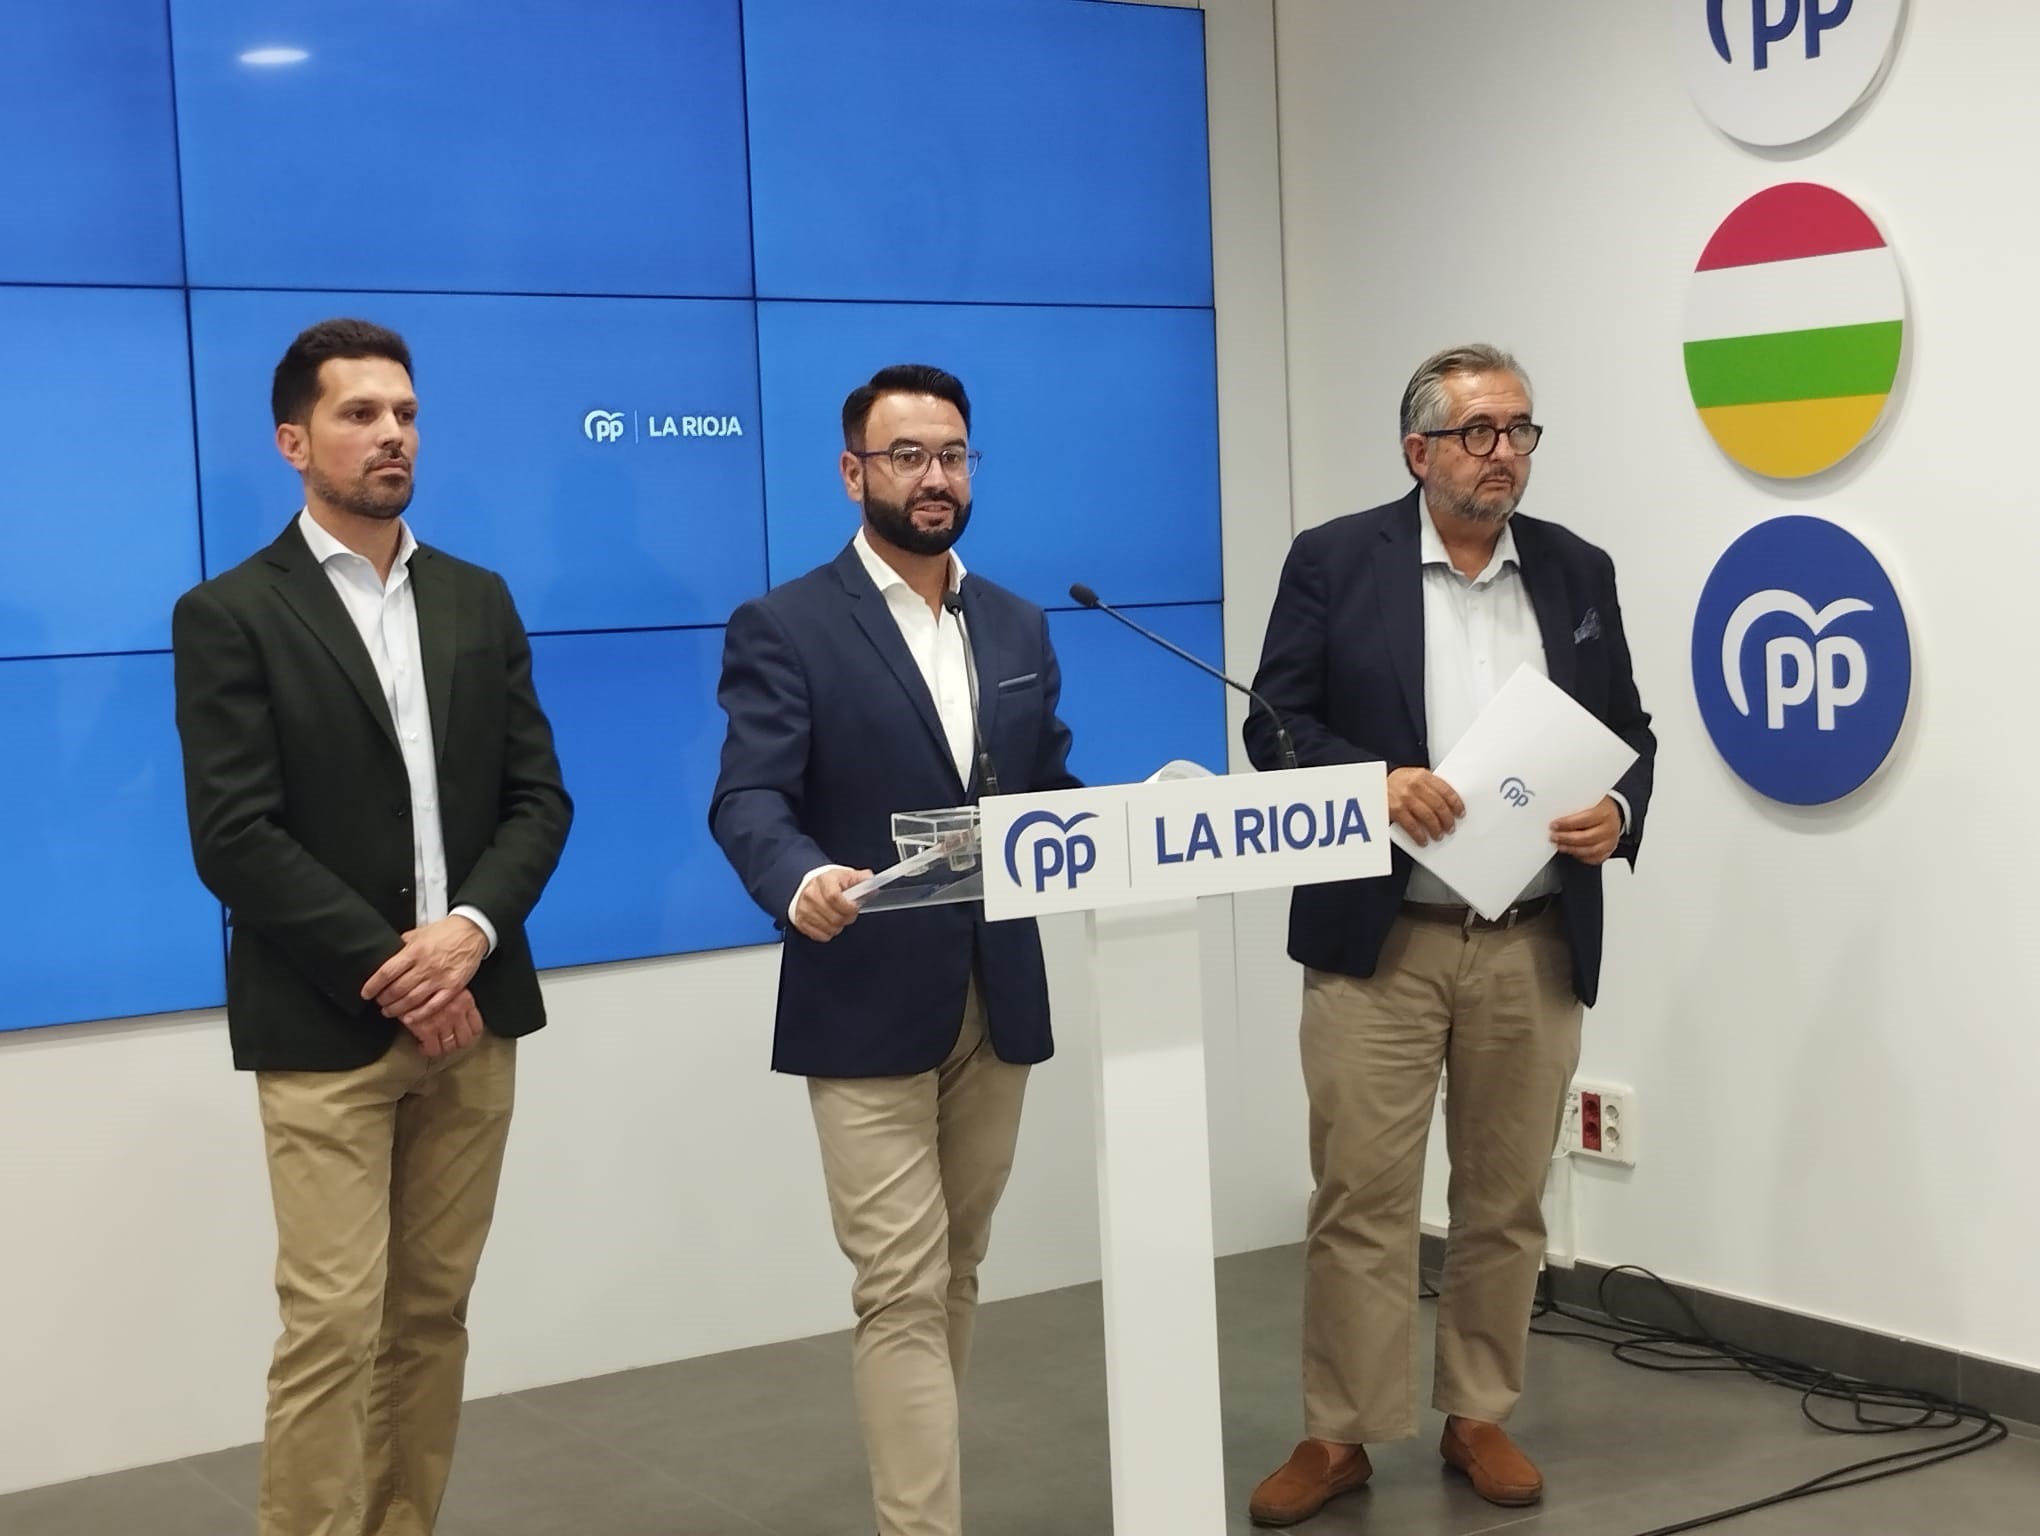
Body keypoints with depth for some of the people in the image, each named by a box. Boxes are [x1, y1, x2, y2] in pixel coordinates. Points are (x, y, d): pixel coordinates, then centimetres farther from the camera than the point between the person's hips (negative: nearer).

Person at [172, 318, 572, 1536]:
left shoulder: (478, 601, 12)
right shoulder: (229, 615, -3)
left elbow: (539, 797, 8)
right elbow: (234, 839, -11)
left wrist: (471, 932, -10)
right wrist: (389, 970, -14)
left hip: (469, 1010, 4)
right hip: (326, 1027, -4)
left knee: (433, 1317, 8)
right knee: (334, 1327, -6)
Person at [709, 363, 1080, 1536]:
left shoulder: (1018, 626, 13)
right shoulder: (787, 627, -5)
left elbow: (1053, 791, 13)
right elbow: (749, 798, -16)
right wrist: (801, 880, -38)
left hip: (996, 1000, 6)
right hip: (869, 1007, -6)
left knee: (955, 1280, 15)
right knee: (903, 1295, -6)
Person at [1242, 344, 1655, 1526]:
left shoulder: (1579, 572, 8)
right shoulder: (1334, 561, -1)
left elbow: (1629, 732, 11)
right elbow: (1275, 724, -3)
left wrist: (1620, 812, -10)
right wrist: (1373, 782, -20)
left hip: (1535, 945, 3)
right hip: (1377, 939, -3)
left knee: (1506, 1198, 11)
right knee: (1360, 1197, 1)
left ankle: (1480, 1417, 24)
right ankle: (1341, 1434, 12)